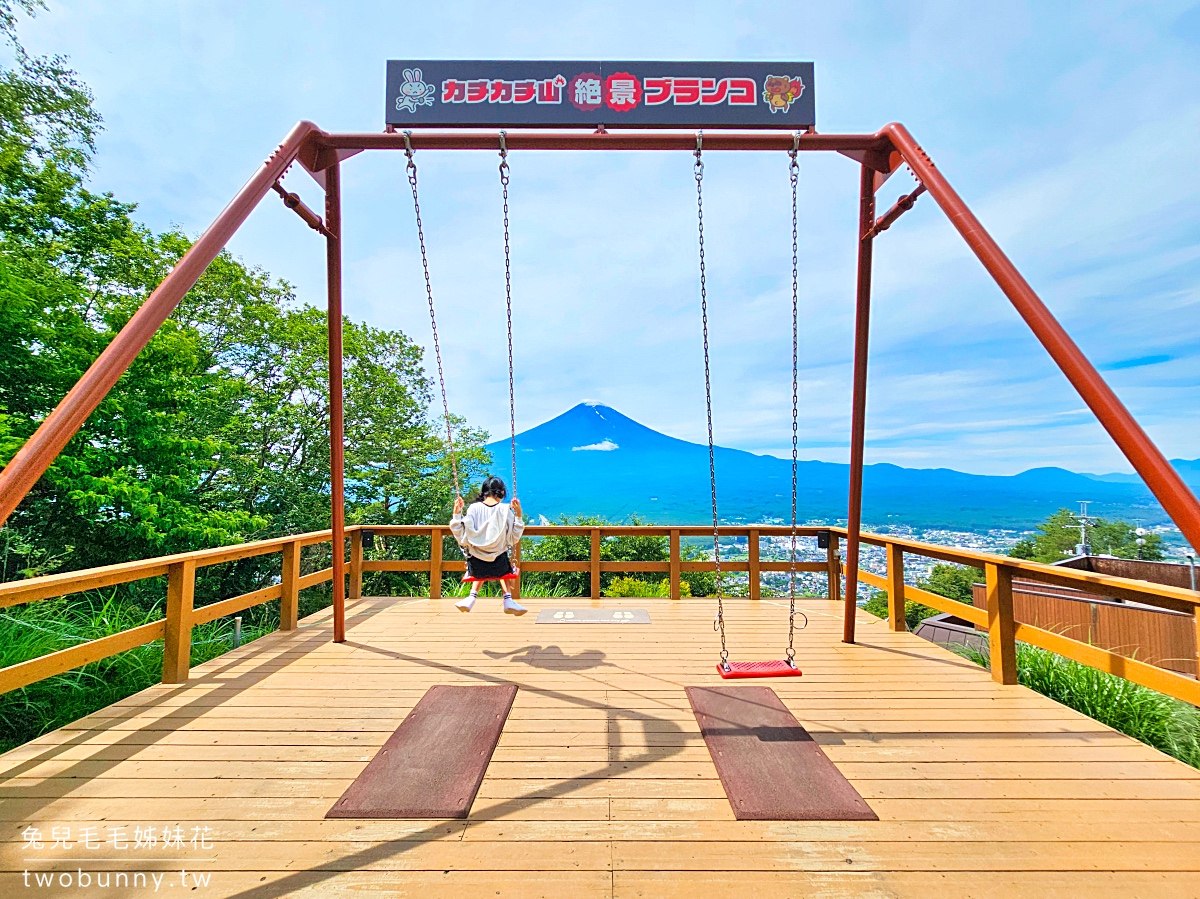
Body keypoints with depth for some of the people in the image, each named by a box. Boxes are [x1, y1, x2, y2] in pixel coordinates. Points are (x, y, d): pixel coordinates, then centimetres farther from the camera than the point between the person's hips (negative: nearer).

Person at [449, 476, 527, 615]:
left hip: (476, 566, 1)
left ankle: (472, 597, 23)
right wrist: (518, 515, 0)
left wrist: (456, 514, -3)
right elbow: (514, 539, -3)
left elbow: (463, 538, -9)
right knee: (505, 567, 36)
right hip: (498, 564, -1)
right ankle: (508, 600, 20)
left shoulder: (473, 508, -8)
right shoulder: (506, 510, -8)